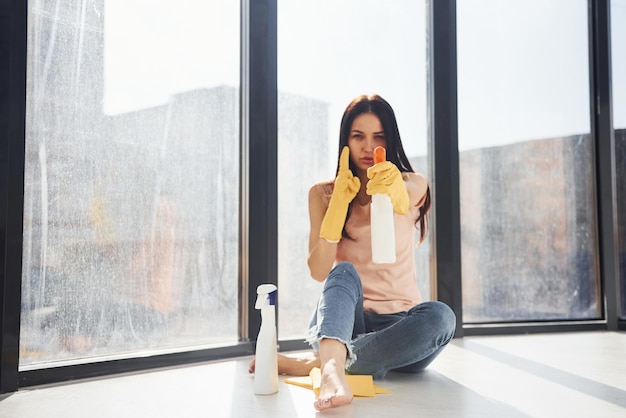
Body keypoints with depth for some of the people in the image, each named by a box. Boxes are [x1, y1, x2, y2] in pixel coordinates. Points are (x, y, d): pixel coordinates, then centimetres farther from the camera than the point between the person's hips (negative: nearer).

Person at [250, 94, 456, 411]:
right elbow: (319, 271, -10)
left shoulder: (414, 185, 3)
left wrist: (394, 188, -50)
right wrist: (341, 198, -19)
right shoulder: (323, 193, 2)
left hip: (397, 323, 1)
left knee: (440, 316, -32)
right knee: (344, 272, -31)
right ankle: (332, 371, -59)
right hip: (341, 320, 0)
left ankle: (312, 364, -30)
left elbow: (403, 202, -25)